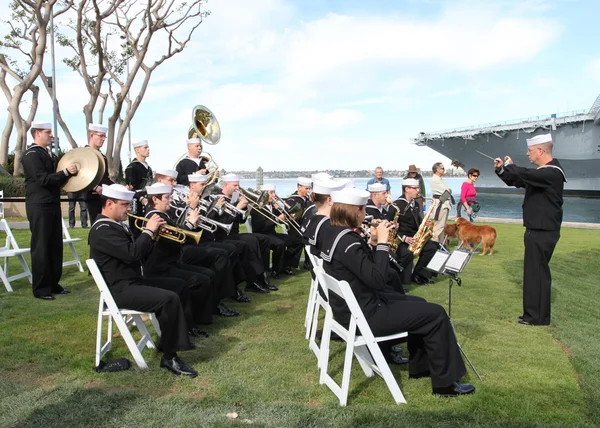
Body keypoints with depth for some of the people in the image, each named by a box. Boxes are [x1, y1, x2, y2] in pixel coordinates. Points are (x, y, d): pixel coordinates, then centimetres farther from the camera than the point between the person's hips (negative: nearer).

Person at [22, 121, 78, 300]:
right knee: (41, 246, -3)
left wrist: (70, 171, 7)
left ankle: (53, 283, 18)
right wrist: (66, 172, -24)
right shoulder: (31, 155, -11)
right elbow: (43, 180, -20)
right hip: (39, 206, -8)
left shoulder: (50, 155, 16)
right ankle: (41, 288, 4)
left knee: (55, 245, 10)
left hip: (53, 204, 8)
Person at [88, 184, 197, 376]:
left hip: (133, 281, 11)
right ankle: (169, 357, -16)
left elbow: (139, 253, 16)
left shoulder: (117, 225, 15)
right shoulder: (102, 230, -18)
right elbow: (132, 254, -29)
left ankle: (171, 337, 17)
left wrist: (151, 236, -1)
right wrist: (149, 231, -17)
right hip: (120, 290, -11)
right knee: (170, 299, -26)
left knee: (180, 285, 12)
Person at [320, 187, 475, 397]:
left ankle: (420, 366, 35)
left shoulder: (332, 233, 4)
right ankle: (445, 383, 11)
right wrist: (382, 242, -22)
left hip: (352, 307, 10)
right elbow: (376, 279, -30)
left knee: (418, 304, 24)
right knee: (436, 314, -2)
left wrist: (373, 241, 1)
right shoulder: (347, 242, -27)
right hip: (363, 315, -10)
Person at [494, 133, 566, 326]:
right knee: (535, 270, 15)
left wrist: (509, 165, -12)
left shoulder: (552, 172, -19)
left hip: (543, 232, -10)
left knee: (537, 271, -4)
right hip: (537, 229, 10)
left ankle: (538, 317, 5)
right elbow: (516, 181, 19)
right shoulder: (542, 171, 13)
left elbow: (523, 175, -33)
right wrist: (501, 170, 2)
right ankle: (534, 312, 25)